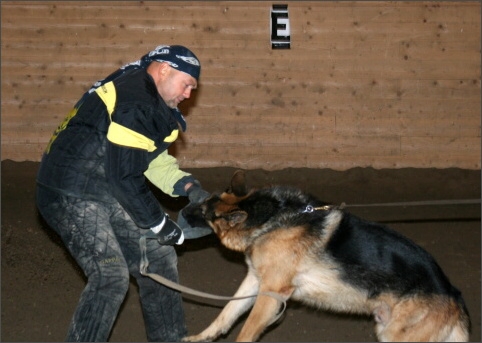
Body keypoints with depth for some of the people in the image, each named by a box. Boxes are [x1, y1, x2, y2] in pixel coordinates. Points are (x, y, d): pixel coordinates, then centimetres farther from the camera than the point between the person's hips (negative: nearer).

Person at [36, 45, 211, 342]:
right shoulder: (135, 103, -22)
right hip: (73, 195, -11)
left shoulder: (153, 102, 11)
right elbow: (124, 174, -24)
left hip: (109, 192, 11)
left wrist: (188, 187, 0)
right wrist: (159, 224, -15)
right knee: (111, 276, -21)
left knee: (159, 257, 11)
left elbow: (153, 159, 16)